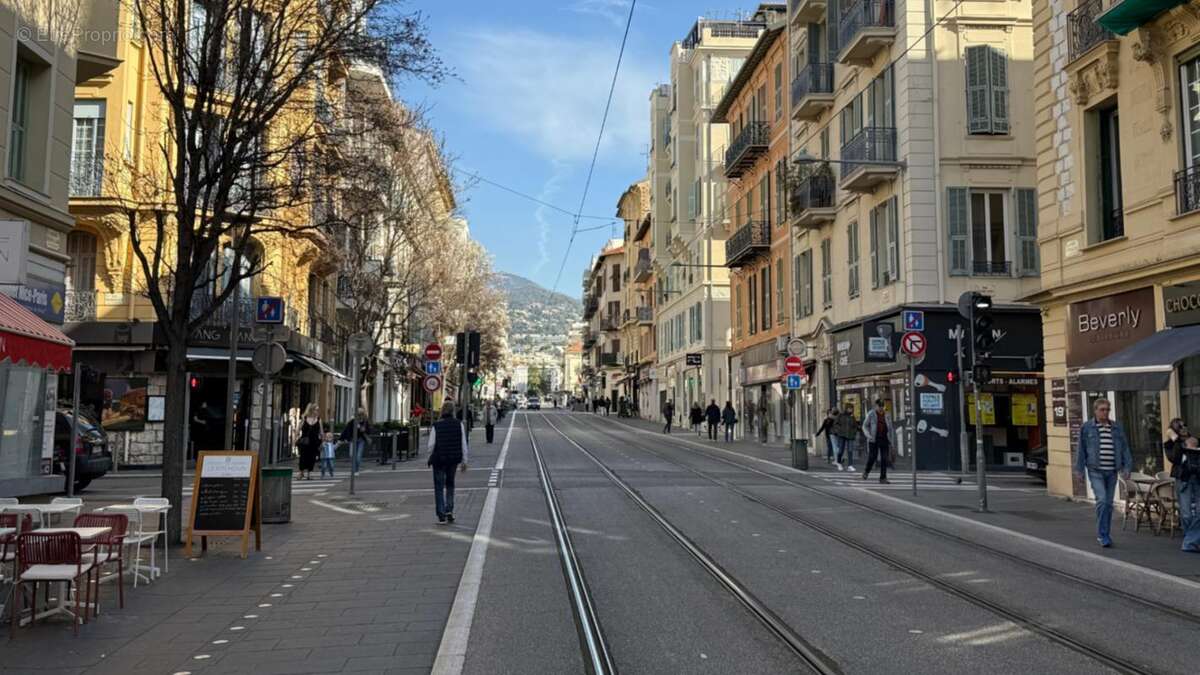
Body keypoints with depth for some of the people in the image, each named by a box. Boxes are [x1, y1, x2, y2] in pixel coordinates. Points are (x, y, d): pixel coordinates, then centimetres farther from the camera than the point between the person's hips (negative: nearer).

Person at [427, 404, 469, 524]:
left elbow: (431, 445, -7)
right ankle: (449, 511, 12)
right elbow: (463, 444, -4)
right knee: (450, 485, 21)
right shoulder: (459, 425, -4)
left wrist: (431, 458, 11)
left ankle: (441, 515, 3)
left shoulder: (436, 426, -9)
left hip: (439, 459, -2)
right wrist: (464, 461, 3)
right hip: (454, 459, 2)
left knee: (439, 487, 8)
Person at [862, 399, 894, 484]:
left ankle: (883, 478, 1)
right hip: (874, 439, -3)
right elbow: (865, 426, 3)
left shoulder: (886, 415, 11)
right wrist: (868, 435, -14)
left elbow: (890, 428, 15)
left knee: (884, 459, -3)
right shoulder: (871, 414, 1)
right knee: (872, 457, -4)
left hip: (884, 439, 3)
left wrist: (891, 441, 10)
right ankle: (866, 472, 22)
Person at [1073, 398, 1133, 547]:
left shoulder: (1117, 427, 8)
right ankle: (1103, 535, -7)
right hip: (1096, 471, -4)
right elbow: (1081, 449, 2)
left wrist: (1127, 467, 2)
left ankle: (1105, 535, 21)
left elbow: (1125, 448, 10)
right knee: (1102, 500, -16)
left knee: (1109, 503, 9)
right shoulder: (1086, 427, 0)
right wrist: (1079, 469, 1)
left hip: (1112, 471, 4)